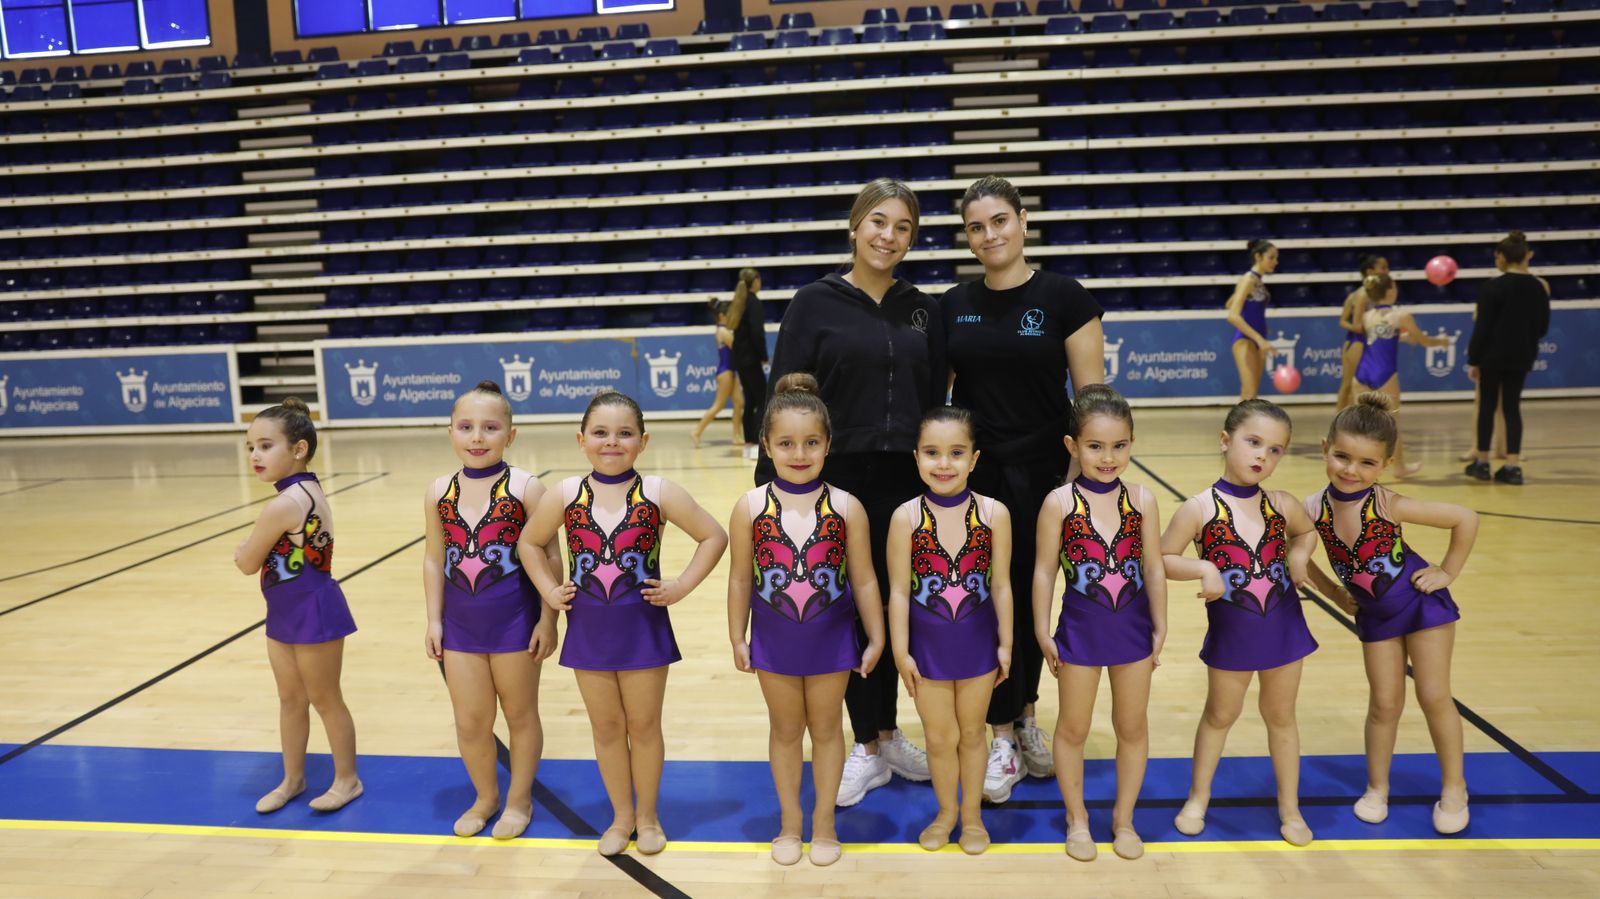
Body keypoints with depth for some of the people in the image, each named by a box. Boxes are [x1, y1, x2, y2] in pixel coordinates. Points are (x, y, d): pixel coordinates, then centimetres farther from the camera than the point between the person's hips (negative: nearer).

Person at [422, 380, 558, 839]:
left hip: (515, 620, -3)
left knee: (520, 714, 14)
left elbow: (548, 556, -10)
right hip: (460, 622, 4)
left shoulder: (526, 488, -12)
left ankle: (520, 799, 33)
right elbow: (434, 559, 6)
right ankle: (485, 796, 36)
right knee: (470, 721, 12)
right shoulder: (439, 492, 0)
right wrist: (434, 621, 3)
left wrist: (548, 619, -11)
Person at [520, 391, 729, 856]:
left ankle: (648, 817, 31)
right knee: (606, 728, 14)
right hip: (589, 629, 2)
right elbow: (529, 543, 11)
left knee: (644, 726, 11)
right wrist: (549, 591, 1)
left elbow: (714, 537, -5)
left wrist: (681, 586, -10)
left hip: (643, 627, -2)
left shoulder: (658, 493, -11)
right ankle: (621, 816, 33)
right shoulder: (564, 496, -5)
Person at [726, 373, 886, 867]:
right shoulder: (750, 507, -10)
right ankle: (789, 822, 35)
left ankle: (824, 821, 34)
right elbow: (740, 579, -2)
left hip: (830, 640, 0)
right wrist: (737, 639, 2)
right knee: (785, 730, 17)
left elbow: (864, 581, -5)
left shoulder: (846, 508, -12)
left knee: (826, 728, 15)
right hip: (774, 641, 1)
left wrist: (876, 639, -1)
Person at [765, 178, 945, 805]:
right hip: (840, 479, -3)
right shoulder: (815, 304, -2)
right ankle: (869, 747, 21)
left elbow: (935, 403, 10)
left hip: (905, 482, 3)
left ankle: (886, 736, 29)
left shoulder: (922, 311, 9)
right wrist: (772, 487, -12)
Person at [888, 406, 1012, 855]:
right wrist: (901, 652, -7)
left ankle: (972, 814, 39)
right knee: (940, 737, 14)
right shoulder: (906, 517, -14)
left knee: (971, 733, 18)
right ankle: (945, 812, 38)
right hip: (927, 644, 0)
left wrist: (1005, 644, 0)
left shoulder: (994, 513, -12)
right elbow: (899, 591, -9)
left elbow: (1001, 585, -5)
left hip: (977, 642, 0)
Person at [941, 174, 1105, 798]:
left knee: (1031, 597, 9)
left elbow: (1091, 394, -5)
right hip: (974, 474, 2)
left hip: (1041, 473, -2)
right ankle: (1004, 737, 14)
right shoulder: (952, 306, 5)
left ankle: (1024, 714, 30)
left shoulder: (1063, 297, -4)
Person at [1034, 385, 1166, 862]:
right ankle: (1077, 818, 32)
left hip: (1133, 626, 2)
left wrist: (1159, 628, 3)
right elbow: (1044, 571, -8)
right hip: (1080, 627, -2)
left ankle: (1124, 817, 35)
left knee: (1132, 727, 15)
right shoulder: (1059, 502, -13)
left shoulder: (1142, 501, -7)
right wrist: (1043, 632, -6)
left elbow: (1155, 569, 0)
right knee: (1073, 729, 12)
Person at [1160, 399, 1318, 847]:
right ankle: (1198, 797, 36)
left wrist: (1299, 555, -3)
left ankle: (1290, 808, 35)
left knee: (1281, 716, 18)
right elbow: (1163, 559, -12)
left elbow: (1307, 531, 17)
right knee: (1220, 715, 16)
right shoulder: (1200, 508, -16)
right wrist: (1202, 567, -28)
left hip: (1284, 626, 3)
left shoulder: (1282, 504, -5)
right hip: (1230, 631, -2)